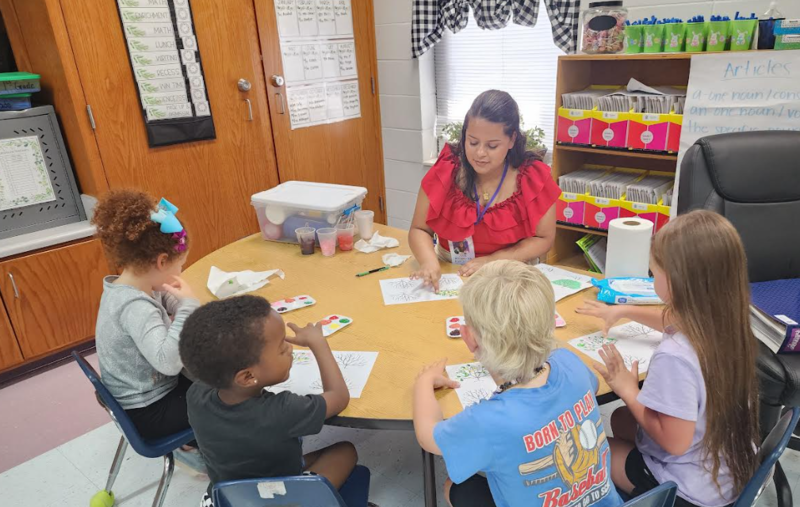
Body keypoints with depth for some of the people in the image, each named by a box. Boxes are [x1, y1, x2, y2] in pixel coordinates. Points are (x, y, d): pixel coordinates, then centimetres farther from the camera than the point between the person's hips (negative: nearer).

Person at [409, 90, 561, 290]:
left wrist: (492, 261, -16)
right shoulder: (446, 169, -9)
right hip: (448, 273, 0)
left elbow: (543, 239, -3)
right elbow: (419, 230, -4)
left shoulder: (533, 176, -11)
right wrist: (430, 262, -25)